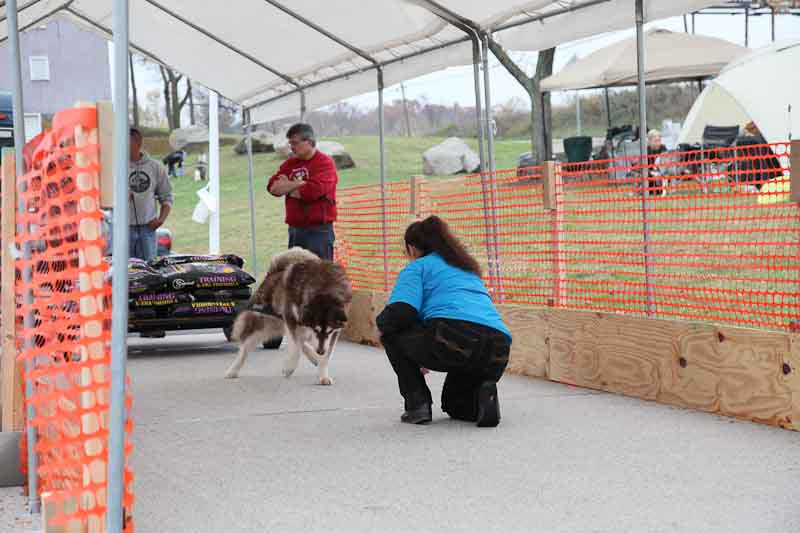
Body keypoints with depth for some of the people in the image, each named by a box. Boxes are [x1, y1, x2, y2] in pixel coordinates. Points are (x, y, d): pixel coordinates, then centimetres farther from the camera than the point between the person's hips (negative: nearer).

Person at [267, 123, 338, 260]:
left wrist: (287, 188, -2)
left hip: (318, 230, -7)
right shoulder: (290, 163, 14)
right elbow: (272, 187, 2)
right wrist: (299, 184, -12)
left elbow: (313, 191, -20)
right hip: (294, 230, 7)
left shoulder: (325, 163, -6)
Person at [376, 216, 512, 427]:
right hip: (497, 353, 7)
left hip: (453, 339, -7)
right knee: (455, 404, 32)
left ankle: (417, 404, 10)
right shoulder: (468, 268, 35)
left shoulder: (417, 266, 13)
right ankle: (483, 394, -1)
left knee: (392, 334, 22)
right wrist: (429, 361, 53)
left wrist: (382, 323, 20)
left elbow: (400, 312, -5)